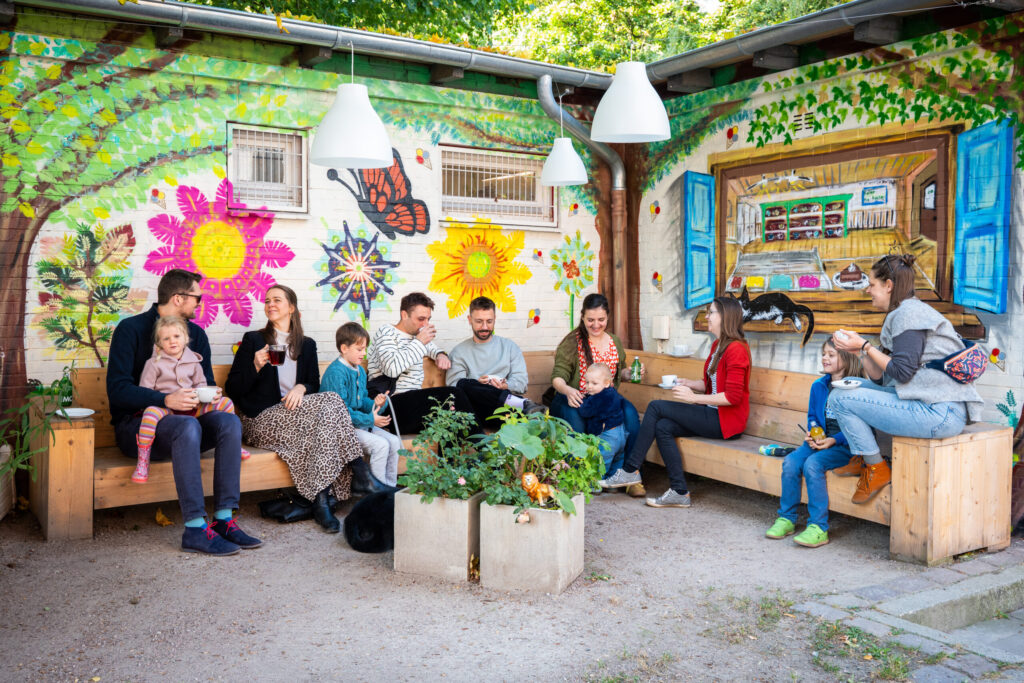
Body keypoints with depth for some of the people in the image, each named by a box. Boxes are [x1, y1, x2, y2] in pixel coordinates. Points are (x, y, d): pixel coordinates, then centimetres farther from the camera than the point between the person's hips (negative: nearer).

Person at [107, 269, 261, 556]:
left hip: (180, 421, 6)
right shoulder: (131, 328, -6)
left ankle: (224, 520, -26)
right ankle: (195, 529, -36)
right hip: (135, 425, -5)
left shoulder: (196, 333, 13)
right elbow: (117, 389, -15)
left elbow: (207, 383, 14)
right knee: (188, 426, -37)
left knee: (229, 422, -24)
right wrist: (166, 400, -28)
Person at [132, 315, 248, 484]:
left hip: (193, 406, 4)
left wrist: (211, 394, -3)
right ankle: (143, 462, -32)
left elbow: (200, 384, 21)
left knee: (225, 402, -7)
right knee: (151, 412, -40)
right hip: (166, 408, -4)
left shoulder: (193, 361, 12)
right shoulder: (154, 363, 2)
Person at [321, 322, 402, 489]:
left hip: (360, 423, 9)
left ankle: (390, 485, 3)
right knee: (380, 444, -23)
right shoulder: (336, 372, -17)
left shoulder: (360, 371, 14)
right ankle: (377, 488, -11)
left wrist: (375, 403, -4)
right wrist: (369, 419, -20)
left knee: (395, 442, -4)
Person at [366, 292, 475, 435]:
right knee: (453, 394, -25)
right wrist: (419, 342, -12)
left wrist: (440, 355, 21)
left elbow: (431, 346, 46)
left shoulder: (416, 336, 21)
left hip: (413, 404, 8)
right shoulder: (386, 332, -1)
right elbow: (391, 368, -19)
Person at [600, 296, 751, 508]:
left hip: (727, 420, -9)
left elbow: (733, 396, -21)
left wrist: (694, 397, -19)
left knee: (656, 407, -14)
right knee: (662, 427, -13)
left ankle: (631, 470, -7)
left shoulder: (736, 349, -15)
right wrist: (688, 383, 5)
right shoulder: (717, 346, 15)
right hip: (712, 414, 9)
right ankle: (679, 492, -10)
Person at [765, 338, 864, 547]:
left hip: (843, 445, -6)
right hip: (819, 441, 6)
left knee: (812, 464, -31)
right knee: (791, 462, -19)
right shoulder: (818, 386, 11)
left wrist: (833, 440, -20)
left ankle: (818, 528, -24)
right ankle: (786, 518, -5)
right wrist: (811, 434, 2)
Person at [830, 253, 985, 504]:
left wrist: (865, 346, -8)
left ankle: (876, 470, 3)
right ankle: (862, 460, 18)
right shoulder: (902, 314, 20)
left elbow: (901, 372, -17)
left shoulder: (908, 312, -10)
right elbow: (882, 379, 16)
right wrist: (859, 349, 7)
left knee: (840, 399, -10)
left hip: (938, 413, -11)